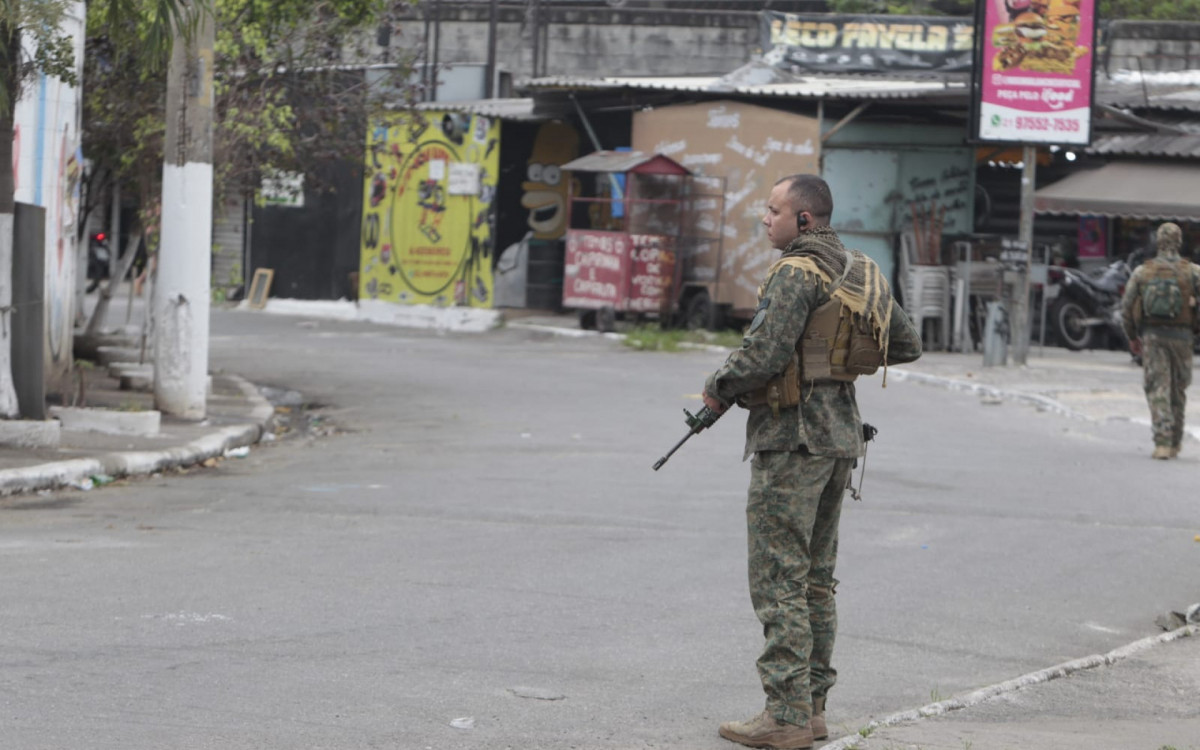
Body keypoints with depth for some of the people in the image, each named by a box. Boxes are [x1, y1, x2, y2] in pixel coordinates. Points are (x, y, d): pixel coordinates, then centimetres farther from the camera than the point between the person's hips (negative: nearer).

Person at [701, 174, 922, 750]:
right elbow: (907, 344, 20)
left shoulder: (797, 272, -15)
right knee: (816, 578, 14)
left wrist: (718, 389, -6)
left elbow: (764, 354, -22)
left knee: (779, 581, -6)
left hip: (792, 438, -9)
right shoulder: (860, 272, 12)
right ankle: (813, 704, 18)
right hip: (840, 434, 9)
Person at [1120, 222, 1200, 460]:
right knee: (1178, 390, 15)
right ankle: (1175, 442, 24)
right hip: (1181, 337, 0)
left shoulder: (1142, 271, 3)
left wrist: (1132, 337, 16)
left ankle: (1163, 443, -16)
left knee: (1157, 389, -2)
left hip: (1151, 336, 0)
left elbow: (1126, 306, 5)